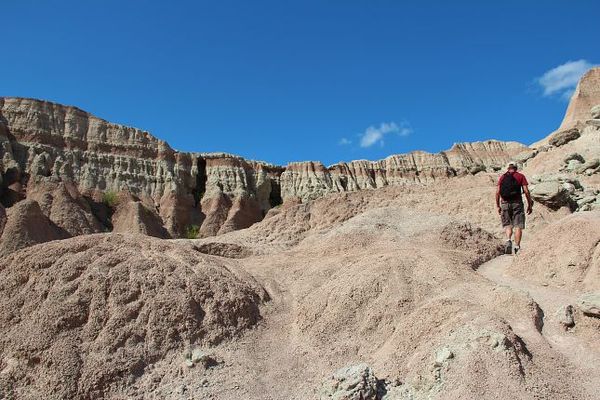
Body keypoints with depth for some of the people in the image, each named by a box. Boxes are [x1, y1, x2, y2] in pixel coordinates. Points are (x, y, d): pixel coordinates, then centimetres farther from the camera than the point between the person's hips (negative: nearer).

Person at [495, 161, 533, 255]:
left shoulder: (502, 177, 10)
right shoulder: (521, 176, 6)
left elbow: (497, 192, 3)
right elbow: (526, 191, -3)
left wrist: (497, 206, 9)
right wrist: (530, 204, 3)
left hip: (505, 203, 2)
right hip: (517, 202, -1)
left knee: (507, 224, 10)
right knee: (518, 226, 2)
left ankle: (508, 240, -14)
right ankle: (517, 247, -3)